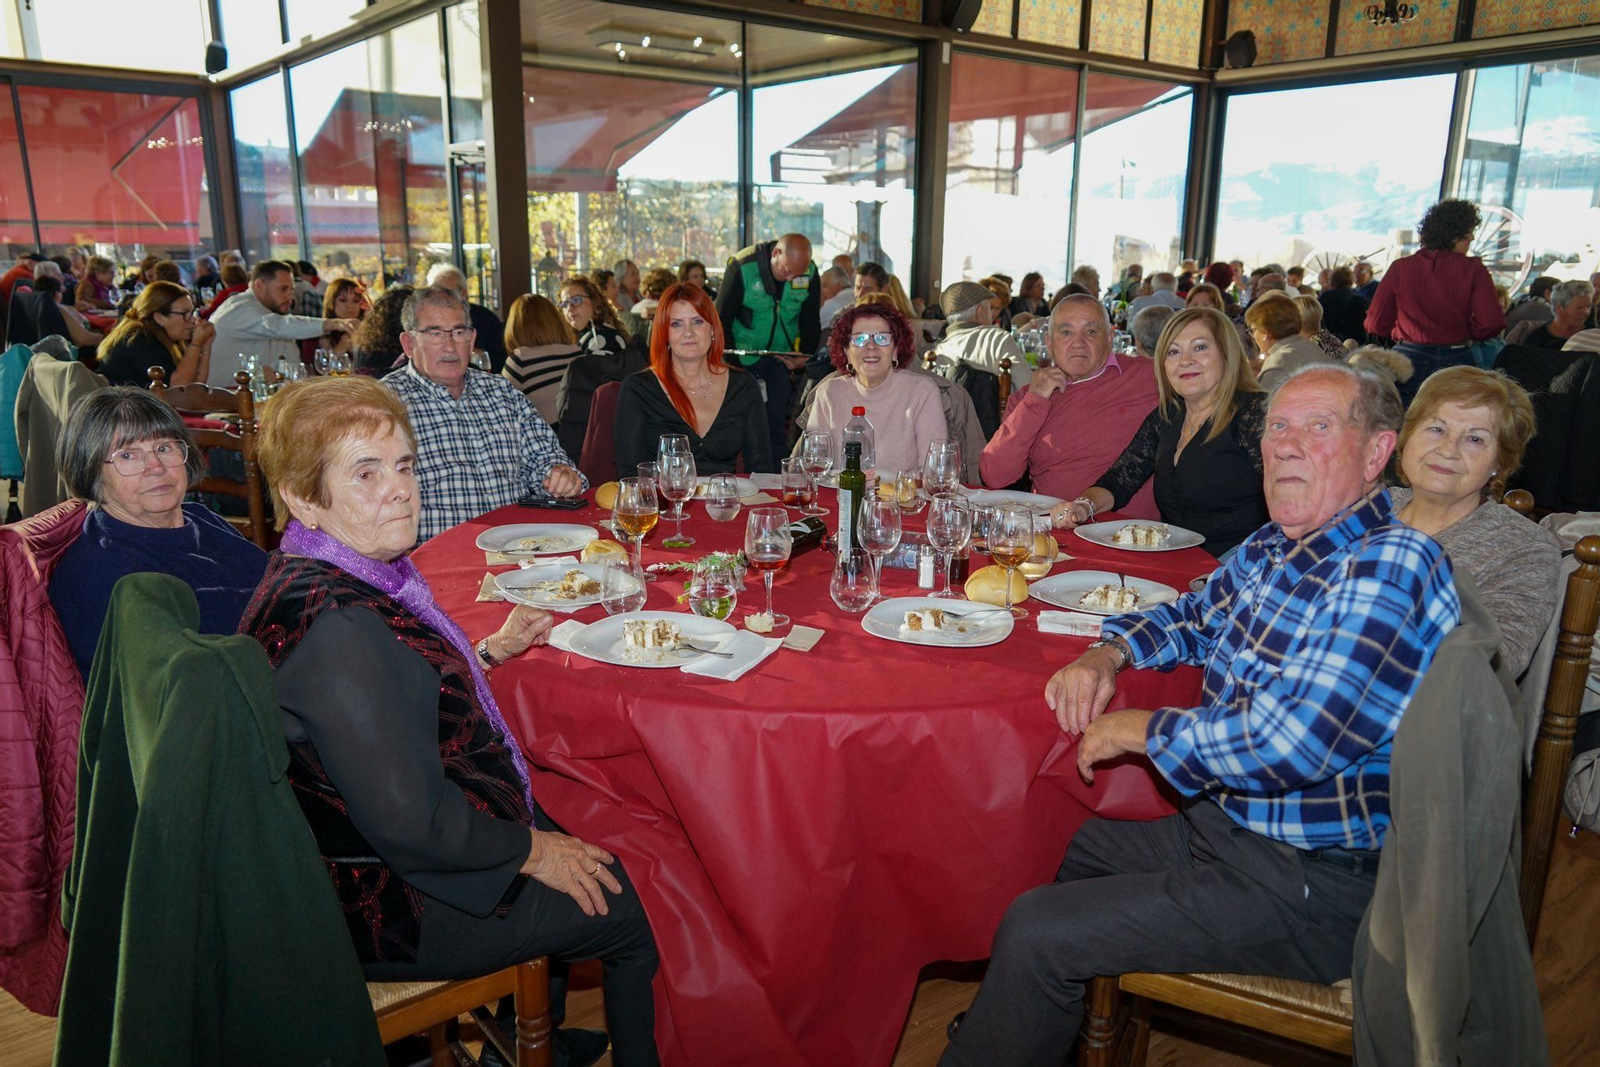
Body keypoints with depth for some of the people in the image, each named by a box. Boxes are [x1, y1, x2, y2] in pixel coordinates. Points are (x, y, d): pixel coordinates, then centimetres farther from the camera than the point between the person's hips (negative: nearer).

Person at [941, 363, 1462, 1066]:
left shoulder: (1392, 566, -23)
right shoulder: (1271, 549, 5)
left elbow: (1290, 742, -32)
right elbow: (1190, 617, 23)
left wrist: (1143, 730, -17)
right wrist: (1105, 654, 1)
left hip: (1312, 882, -9)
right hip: (1229, 824, 9)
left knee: (1036, 933, -13)